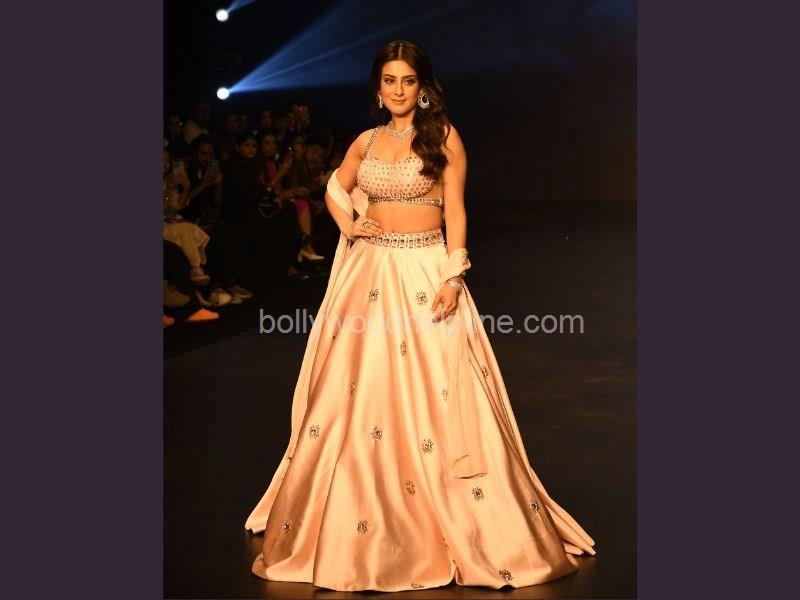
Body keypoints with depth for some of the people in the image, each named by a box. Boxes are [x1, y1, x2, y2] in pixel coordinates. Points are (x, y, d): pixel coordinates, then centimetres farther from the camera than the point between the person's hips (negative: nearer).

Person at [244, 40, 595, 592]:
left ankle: (450, 517, 7)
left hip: (425, 272, -4)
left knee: (433, 391, -4)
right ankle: (360, 507, 20)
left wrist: (453, 277, -14)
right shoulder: (366, 142, 10)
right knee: (359, 392, 6)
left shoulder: (443, 137, -2)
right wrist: (349, 225, 5)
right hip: (370, 272, 4)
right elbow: (335, 189, 25)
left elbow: (456, 211, -5)